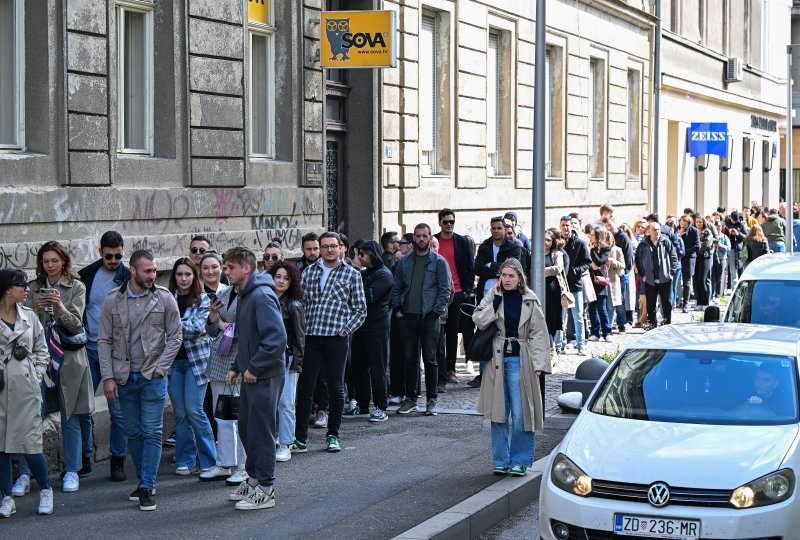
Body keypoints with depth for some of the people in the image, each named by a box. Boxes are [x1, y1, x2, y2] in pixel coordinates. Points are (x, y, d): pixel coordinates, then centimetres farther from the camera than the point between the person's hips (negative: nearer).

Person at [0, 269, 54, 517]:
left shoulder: (29, 316, 7)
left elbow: (42, 351, 14)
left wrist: (36, 376, 3)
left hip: (25, 388, 1)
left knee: (30, 443, -1)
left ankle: (45, 490, 19)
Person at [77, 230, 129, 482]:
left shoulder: (130, 279, -5)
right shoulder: (86, 275, 4)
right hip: (88, 350, 3)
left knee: (118, 411, 3)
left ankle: (118, 461, 13)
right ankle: (83, 459, 14)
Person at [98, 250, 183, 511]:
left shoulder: (164, 298, -3)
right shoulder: (113, 300, 0)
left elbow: (175, 337, -1)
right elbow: (104, 340, 2)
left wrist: (159, 369, -9)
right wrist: (108, 377, -4)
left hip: (152, 376, -2)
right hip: (124, 378, 2)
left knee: (152, 433, -4)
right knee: (133, 433, 10)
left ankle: (148, 488, -1)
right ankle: (143, 480, 22)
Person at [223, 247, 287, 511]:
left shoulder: (262, 296, -18)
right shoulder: (245, 295, 14)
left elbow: (277, 337, -26)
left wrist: (254, 368, -20)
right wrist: (236, 367, 15)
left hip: (265, 377, -10)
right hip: (251, 374, 10)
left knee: (260, 432, -3)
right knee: (246, 428, 17)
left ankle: (265, 489, 6)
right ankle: (254, 480, 29)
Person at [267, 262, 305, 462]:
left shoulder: (293, 305, -4)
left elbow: (300, 334, -3)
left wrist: (297, 361, -7)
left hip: (286, 357, -4)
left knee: (285, 403, -4)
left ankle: (285, 446, 2)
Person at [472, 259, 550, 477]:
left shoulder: (530, 300, 0)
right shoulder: (493, 296, 4)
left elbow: (538, 333, -1)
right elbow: (479, 321, -8)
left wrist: (539, 364, -8)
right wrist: (496, 300, -12)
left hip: (520, 360, -2)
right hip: (498, 359, 2)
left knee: (521, 414, -4)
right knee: (499, 412, 5)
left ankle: (520, 460, 7)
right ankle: (501, 460, 13)